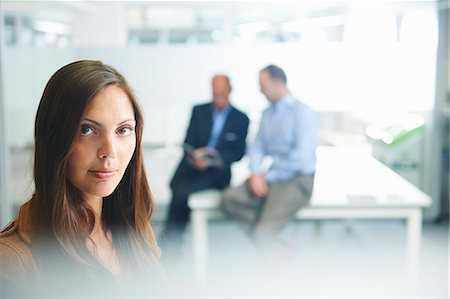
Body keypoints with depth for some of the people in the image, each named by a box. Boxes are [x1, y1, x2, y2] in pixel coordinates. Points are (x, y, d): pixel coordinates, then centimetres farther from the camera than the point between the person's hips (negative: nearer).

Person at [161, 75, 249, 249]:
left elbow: (239, 153, 2)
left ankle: (167, 244, -17)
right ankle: (171, 243, -21)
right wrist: (193, 156, -15)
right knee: (178, 187, -30)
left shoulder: (241, 119, 7)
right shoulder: (198, 111, 14)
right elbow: (188, 142, 9)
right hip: (191, 166, 2)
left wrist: (214, 157, -15)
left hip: (216, 171, -2)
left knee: (183, 191, -29)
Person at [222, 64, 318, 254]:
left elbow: (301, 158, -18)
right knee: (230, 199, -14)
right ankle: (275, 246, -9)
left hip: (297, 180, -7)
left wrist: (268, 176, -12)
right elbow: (257, 148, 12)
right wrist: (256, 173, -8)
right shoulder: (267, 113, 11)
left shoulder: (303, 112, -11)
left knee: (263, 233, -23)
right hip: (272, 178, 7)